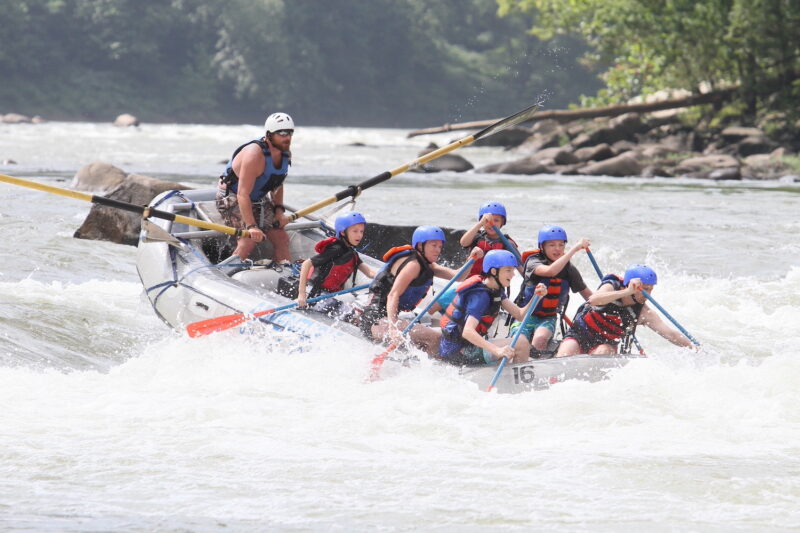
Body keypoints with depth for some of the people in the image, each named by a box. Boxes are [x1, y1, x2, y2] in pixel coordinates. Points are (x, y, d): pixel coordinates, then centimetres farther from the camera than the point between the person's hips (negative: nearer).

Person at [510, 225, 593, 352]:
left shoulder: (569, 269, 1)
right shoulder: (533, 262, -12)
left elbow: (587, 294, 10)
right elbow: (550, 271, -34)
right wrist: (574, 249, -35)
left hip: (548, 318, 2)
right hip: (526, 313, -2)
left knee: (540, 339, -33)